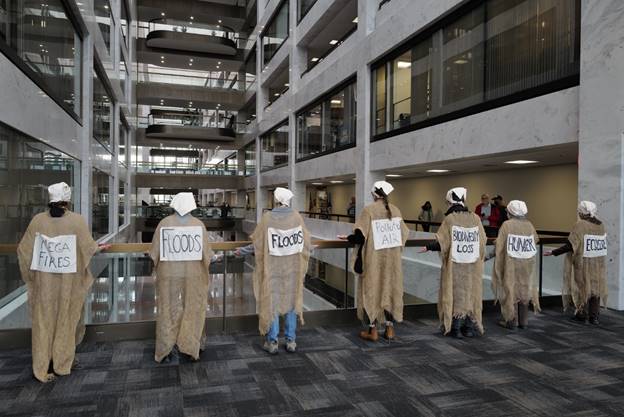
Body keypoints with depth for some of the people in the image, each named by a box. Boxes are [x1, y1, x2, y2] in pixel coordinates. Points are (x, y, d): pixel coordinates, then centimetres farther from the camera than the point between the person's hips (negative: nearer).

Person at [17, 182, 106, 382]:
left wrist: (30, 272, 17)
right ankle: (63, 363, 25)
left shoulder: (38, 220, -4)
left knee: (43, 320, 12)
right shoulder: (77, 220, -12)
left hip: (43, 279, 2)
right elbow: (89, 247, -9)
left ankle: (41, 368, 18)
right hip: (68, 279, -2)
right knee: (66, 319, 13)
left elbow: (23, 249, 1)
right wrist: (100, 247, 12)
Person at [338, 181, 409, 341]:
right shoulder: (395, 210, 1)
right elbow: (404, 234, 7)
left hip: (374, 259, -4)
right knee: (390, 289, 13)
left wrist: (348, 238, 1)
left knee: (372, 290, 7)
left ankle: (372, 331, 13)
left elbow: (360, 236, -17)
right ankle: (390, 329, 19)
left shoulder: (369, 210, -13)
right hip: (392, 259, 4)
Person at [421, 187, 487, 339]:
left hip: (454, 265, -3)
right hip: (473, 265, 3)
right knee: (470, 293, 14)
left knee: (455, 293, 8)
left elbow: (441, 242, -14)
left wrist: (428, 247, 0)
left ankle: (456, 328, 10)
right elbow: (482, 241, 2)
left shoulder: (449, 219, -13)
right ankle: (469, 327, 19)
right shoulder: (475, 218, -4)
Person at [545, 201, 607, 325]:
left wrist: (553, 253, -15)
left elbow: (570, 246, -20)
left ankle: (583, 315, 15)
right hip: (598, 264, 5)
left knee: (582, 286, 8)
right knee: (595, 287, 12)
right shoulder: (600, 225, 2)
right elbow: (602, 244, 8)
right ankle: (594, 316, 16)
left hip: (583, 263, -5)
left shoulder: (580, 225, -16)